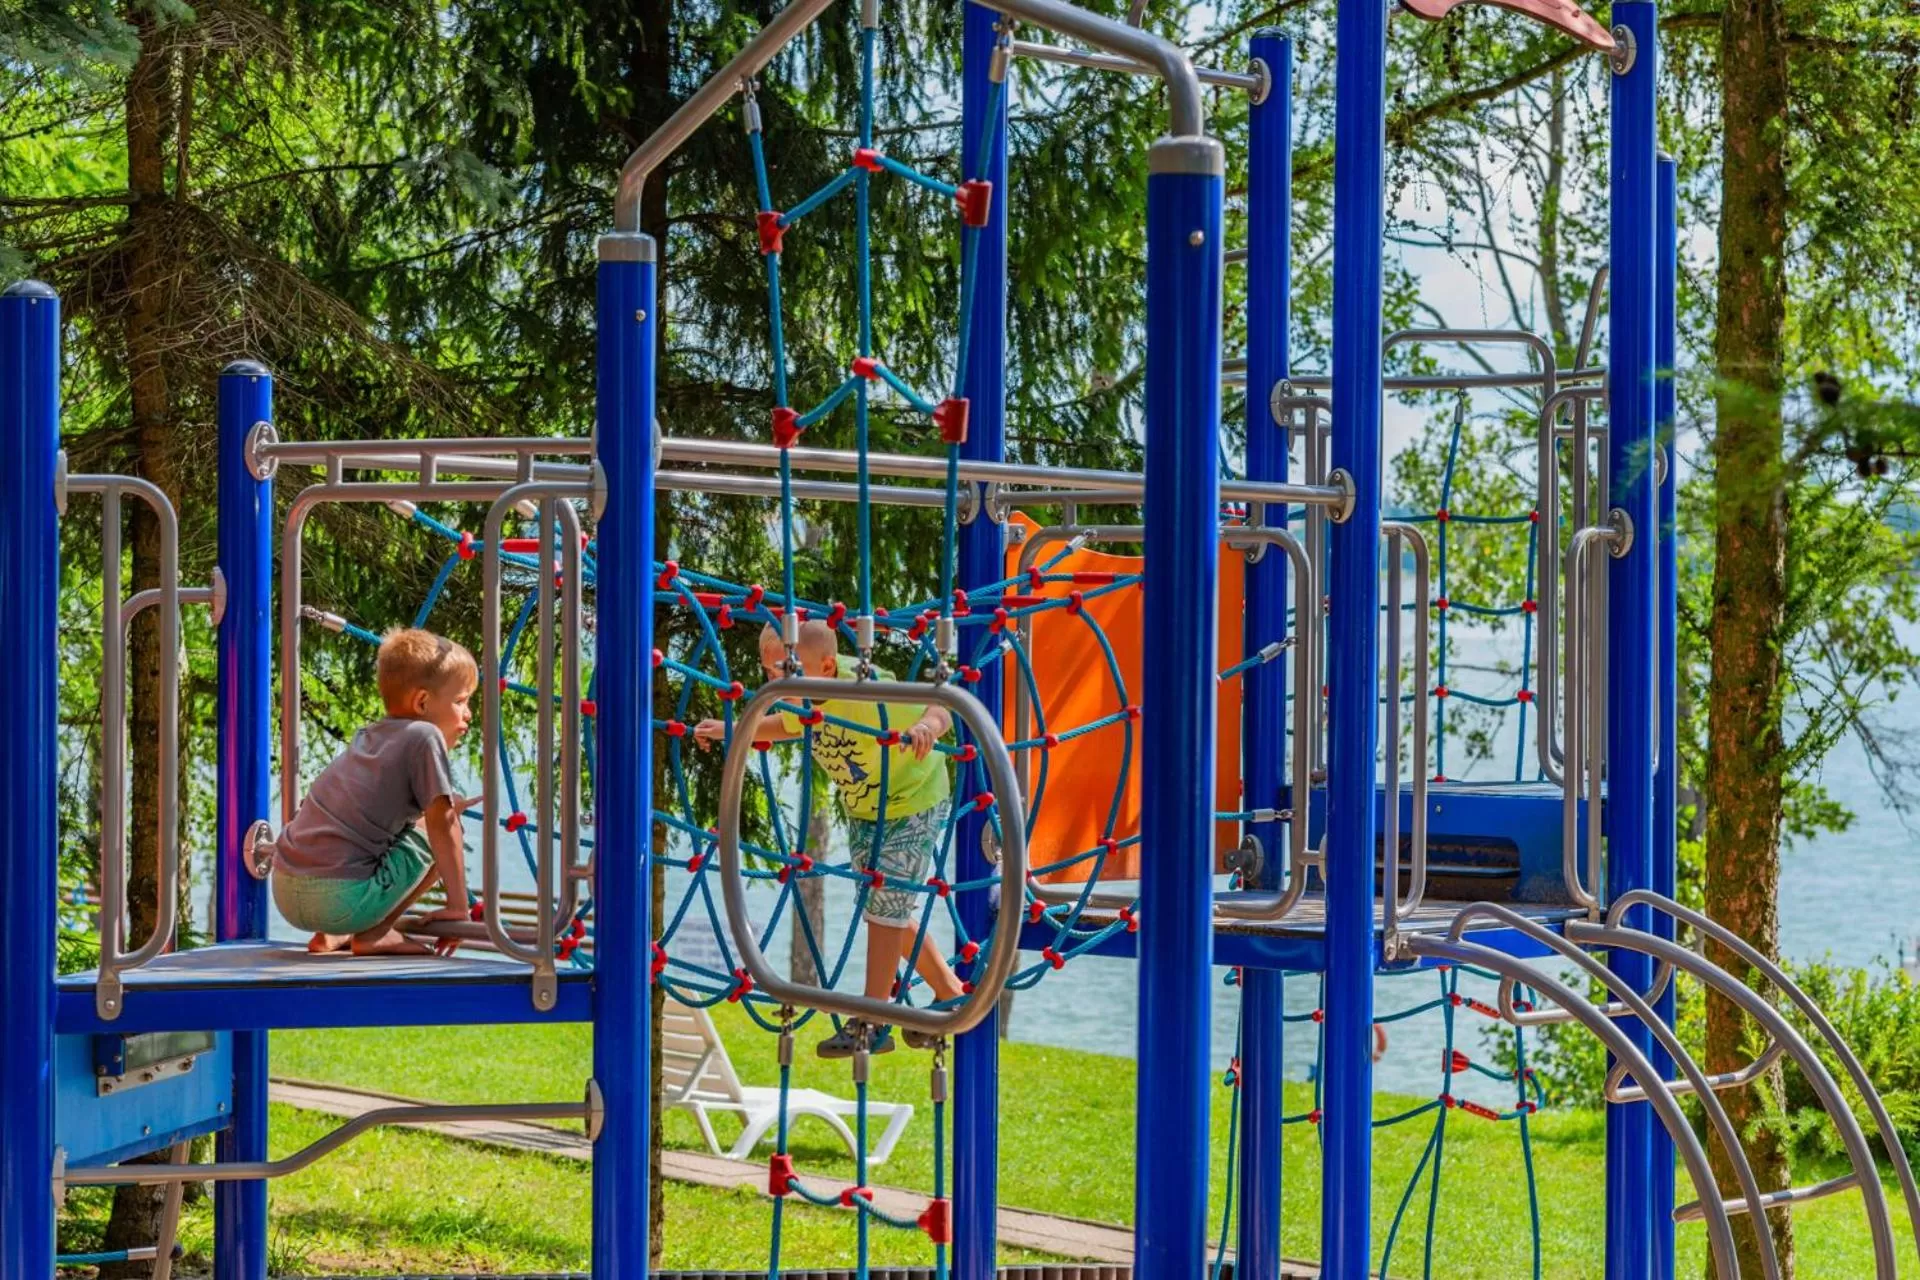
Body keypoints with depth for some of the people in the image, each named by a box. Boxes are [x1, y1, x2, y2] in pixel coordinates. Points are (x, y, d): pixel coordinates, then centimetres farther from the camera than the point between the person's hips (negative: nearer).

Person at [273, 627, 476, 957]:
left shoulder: (367, 736, 22)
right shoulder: (424, 737, -3)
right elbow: (441, 821, -6)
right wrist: (457, 905, -2)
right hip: (342, 898, -8)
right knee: (439, 834, 5)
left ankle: (329, 936, 17)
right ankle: (374, 934, 0)